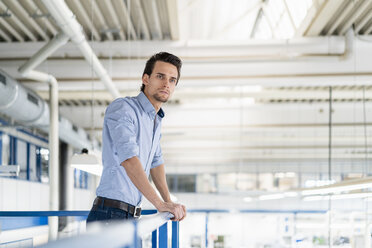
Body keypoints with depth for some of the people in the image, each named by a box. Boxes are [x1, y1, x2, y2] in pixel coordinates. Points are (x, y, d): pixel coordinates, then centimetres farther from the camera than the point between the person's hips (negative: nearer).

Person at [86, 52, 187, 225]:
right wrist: (160, 204, -25)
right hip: (110, 213, -8)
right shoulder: (122, 108, -9)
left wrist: (169, 201, 16)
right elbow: (128, 159, -21)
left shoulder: (156, 120, 20)